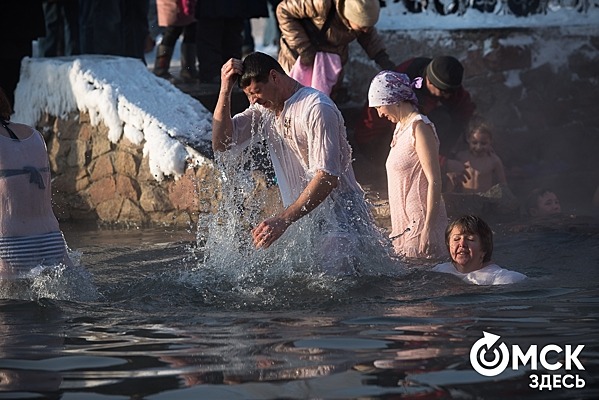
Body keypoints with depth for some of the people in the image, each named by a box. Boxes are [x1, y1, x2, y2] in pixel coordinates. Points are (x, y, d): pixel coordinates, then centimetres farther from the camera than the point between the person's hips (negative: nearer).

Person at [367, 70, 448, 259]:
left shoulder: (419, 127, -11)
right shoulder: (401, 127, 17)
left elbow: (434, 180, -16)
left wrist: (428, 227, -21)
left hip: (421, 222, -9)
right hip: (404, 225, 9)